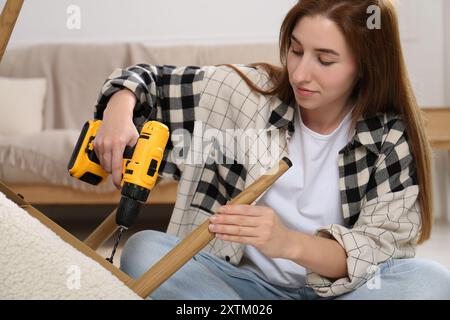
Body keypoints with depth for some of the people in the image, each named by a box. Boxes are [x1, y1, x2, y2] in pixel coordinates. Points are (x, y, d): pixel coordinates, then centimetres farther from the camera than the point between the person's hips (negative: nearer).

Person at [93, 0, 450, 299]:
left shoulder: (391, 138, -7)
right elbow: (151, 81, 4)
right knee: (144, 250, -23)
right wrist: (119, 112, -21)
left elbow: (383, 249, -16)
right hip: (246, 283, 2)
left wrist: (289, 243, -35)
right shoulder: (249, 93, -4)